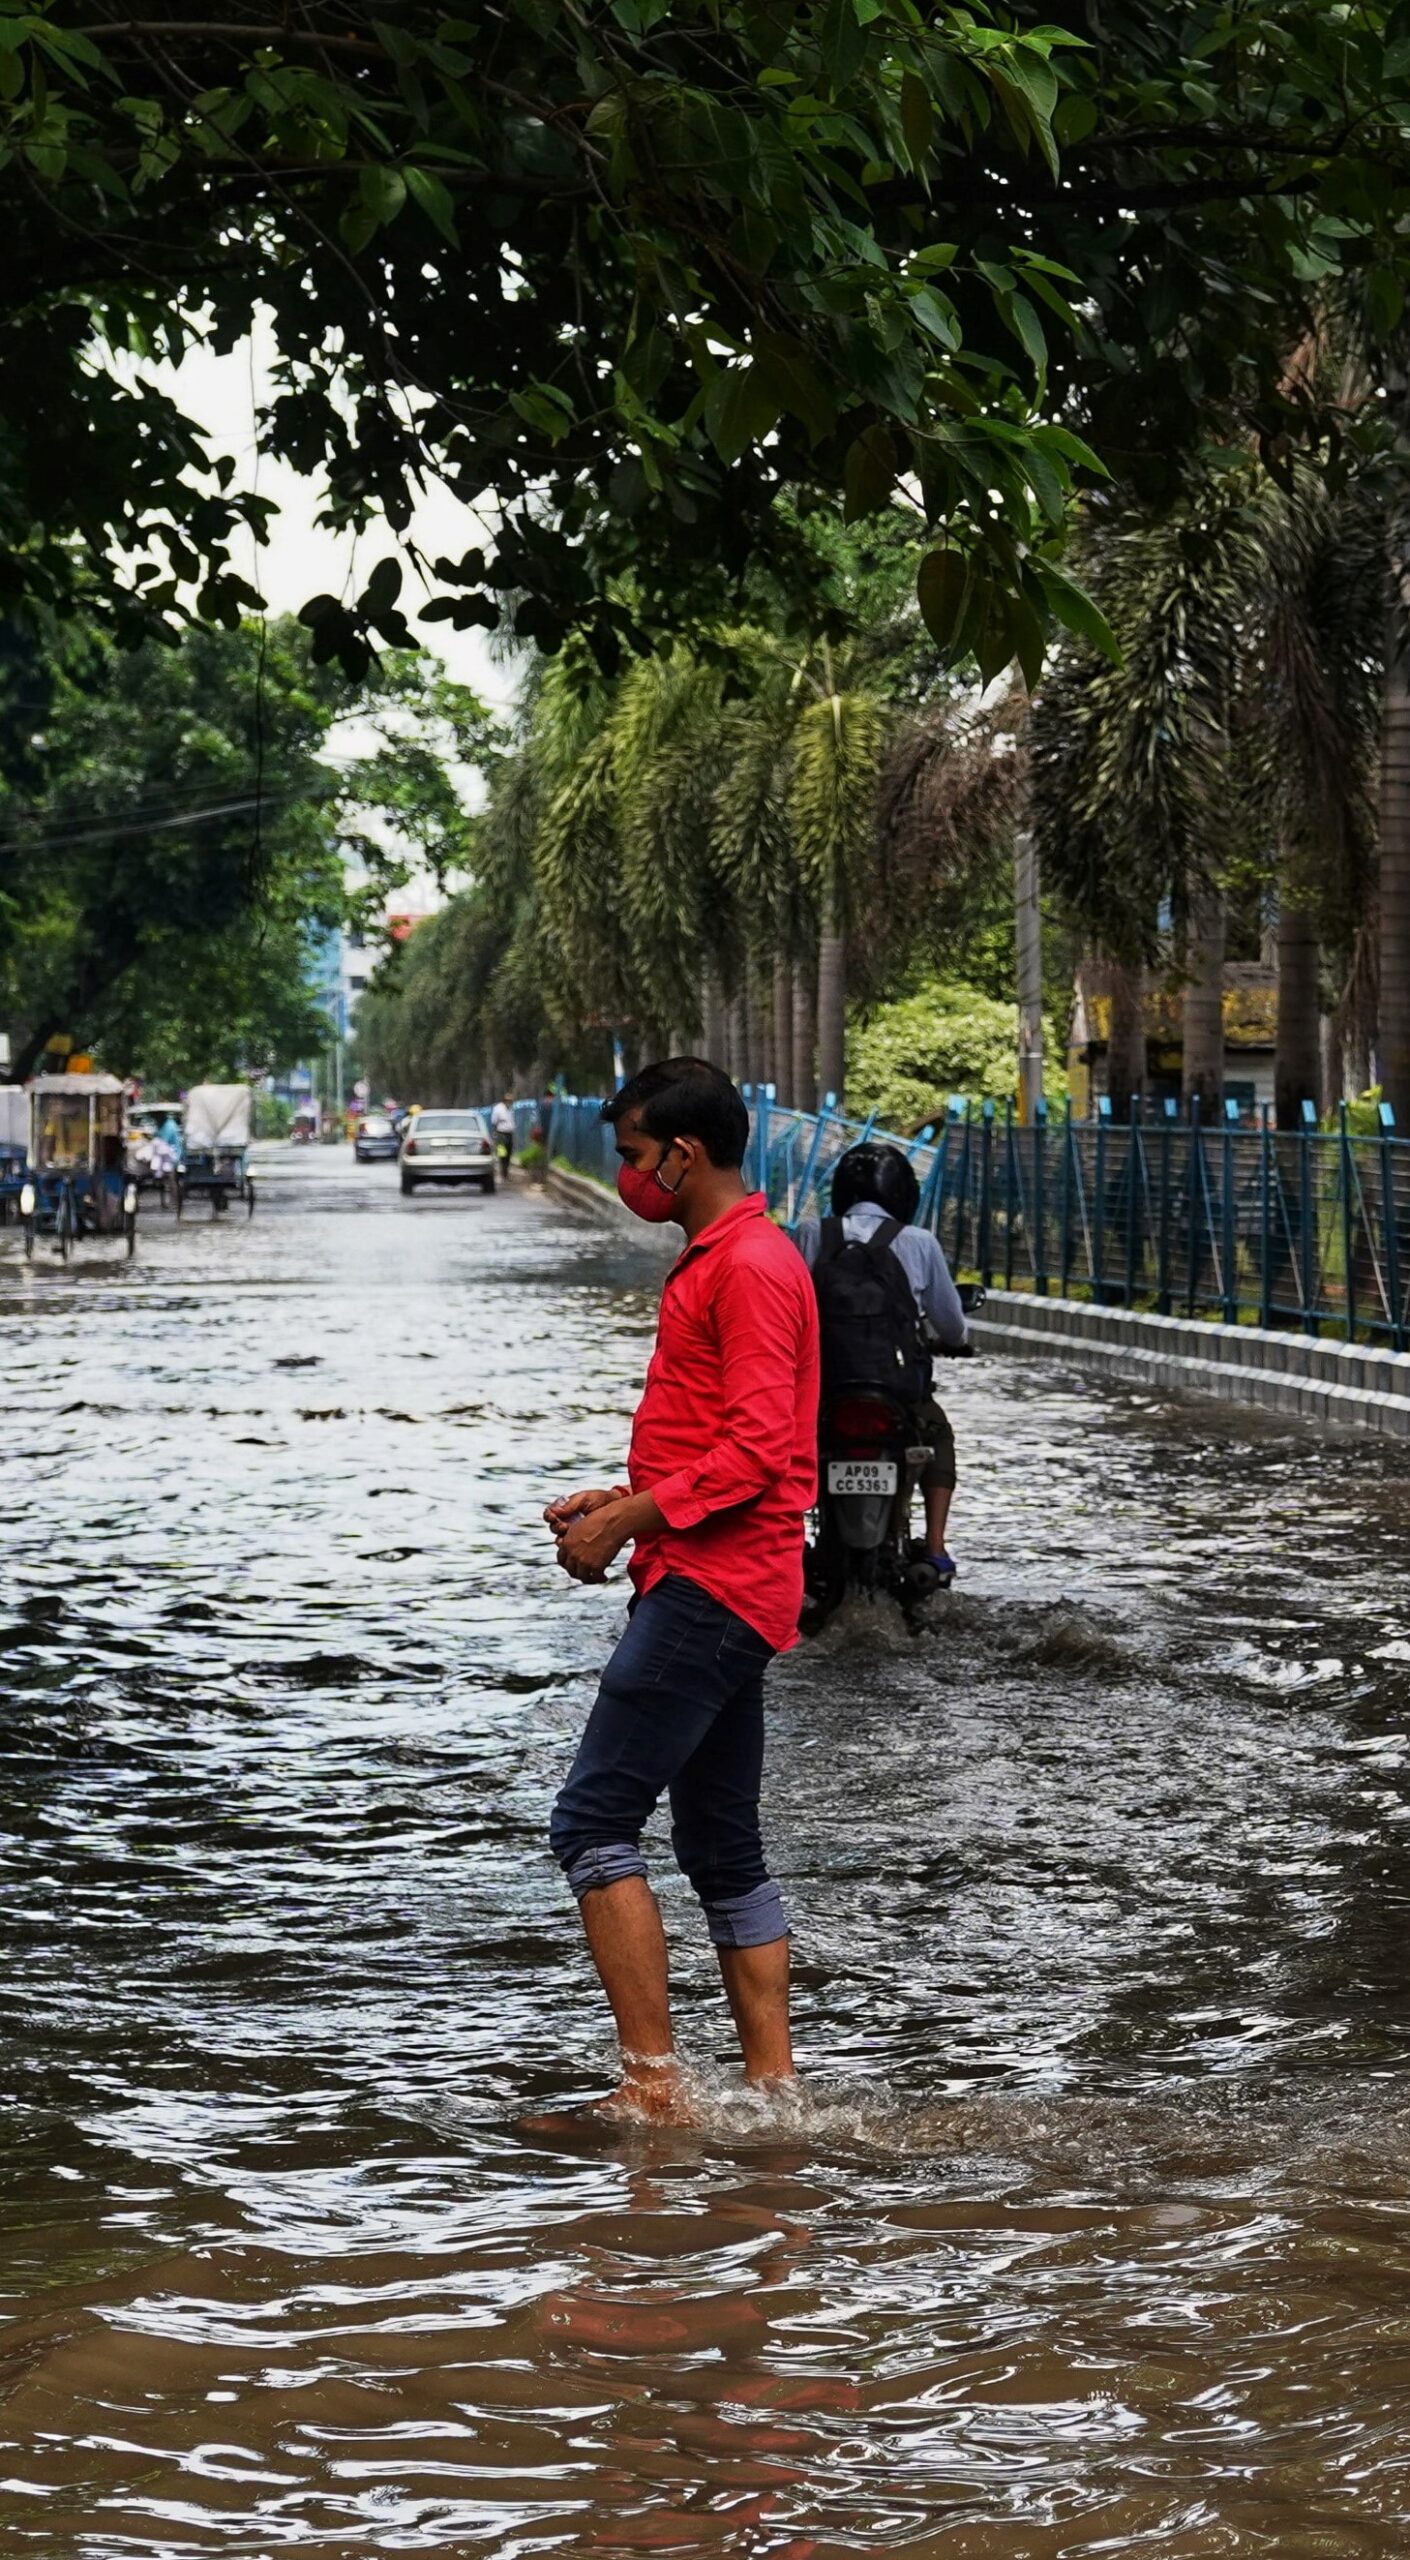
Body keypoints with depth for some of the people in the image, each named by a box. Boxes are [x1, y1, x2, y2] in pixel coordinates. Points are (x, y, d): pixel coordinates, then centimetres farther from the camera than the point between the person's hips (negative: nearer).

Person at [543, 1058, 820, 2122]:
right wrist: (622, 1500, 13)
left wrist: (628, 1521, -16)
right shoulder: (718, 1261, 20)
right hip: (723, 1593, 11)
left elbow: (757, 1448, -21)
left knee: (594, 1821, -11)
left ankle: (653, 2084, -11)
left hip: (710, 1590, -11)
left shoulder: (750, 1266, -13)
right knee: (723, 1850, 12)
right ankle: (773, 2090, 14)